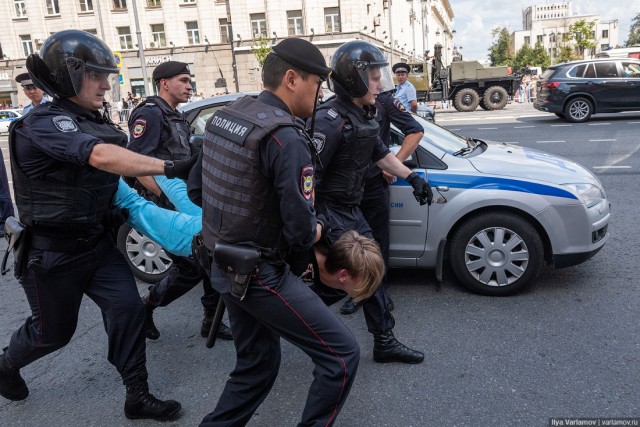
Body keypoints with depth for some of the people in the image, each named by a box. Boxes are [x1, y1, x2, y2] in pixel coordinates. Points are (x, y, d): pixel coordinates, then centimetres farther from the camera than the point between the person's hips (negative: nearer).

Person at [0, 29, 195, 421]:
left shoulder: (94, 122, 6)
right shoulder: (44, 124, -22)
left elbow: (112, 174, 16)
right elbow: (102, 157, -40)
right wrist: (169, 168, -45)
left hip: (98, 243, 7)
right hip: (53, 253, -6)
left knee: (128, 307, -4)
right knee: (54, 330, 12)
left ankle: (137, 395, 9)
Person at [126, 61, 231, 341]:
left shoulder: (177, 118, 18)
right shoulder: (150, 114, -11)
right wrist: (168, 198, -24)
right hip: (165, 209, -9)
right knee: (191, 268, -8)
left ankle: (211, 321, 17)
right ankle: (145, 307, 16)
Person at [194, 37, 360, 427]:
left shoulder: (224, 117, 4)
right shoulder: (287, 138, -22)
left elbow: (200, 186, 13)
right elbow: (301, 232, -21)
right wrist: (315, 232, 2)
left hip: (226, 267, 9)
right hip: (262, 275, -9)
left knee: (257, 364, 23)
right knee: (342, 354, 2)